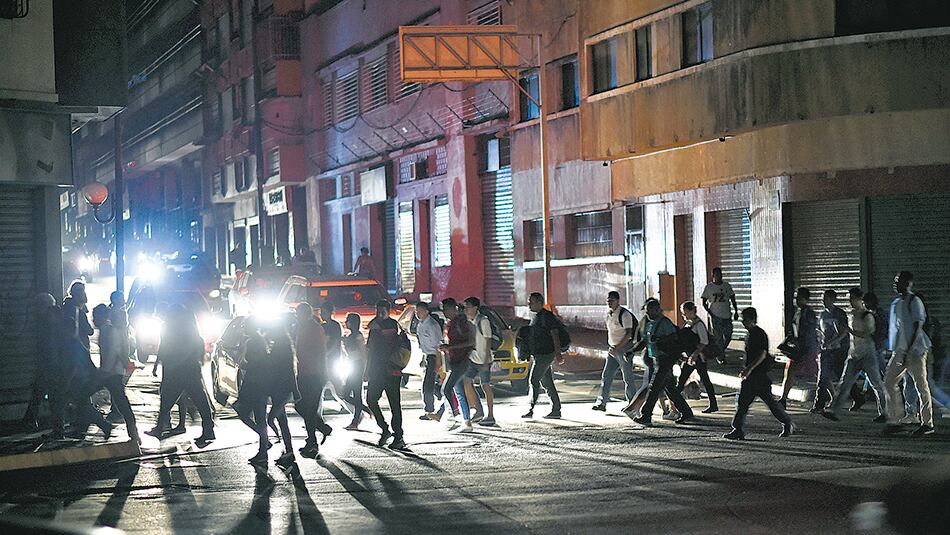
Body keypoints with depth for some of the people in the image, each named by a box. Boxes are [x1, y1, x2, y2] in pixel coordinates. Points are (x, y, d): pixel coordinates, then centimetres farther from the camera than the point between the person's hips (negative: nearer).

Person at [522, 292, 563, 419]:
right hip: (538, 355, 10)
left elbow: (555, 334, -17)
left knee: (534, 380, -11)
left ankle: (531, 410, -11)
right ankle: (556, 410, 12)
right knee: (547, 383, 9)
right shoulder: (536, 317, 18)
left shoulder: (546, 316, -12)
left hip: (545, 355, -10)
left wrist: (558, 353, -23)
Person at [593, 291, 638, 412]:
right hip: (613, 349, 8)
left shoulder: (624, 314, -15)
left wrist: (618, 347, -23)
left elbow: (629, 333, -19)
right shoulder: (608, 313, 10)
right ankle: (602, 403, 6)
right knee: (606, 376, 4)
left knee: (627, 378, -2)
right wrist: (610, 346, 15)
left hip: (624, 348, -8)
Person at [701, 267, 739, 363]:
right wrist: (711, 313, -10)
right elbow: (704, 303, 0)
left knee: (728, 336, 5)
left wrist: (736, 312, 7)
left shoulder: (727, 286, 7)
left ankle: (719, 352, 27)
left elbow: (733, 299, 15)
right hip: (715, 317, -3)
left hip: (727, 316, 3)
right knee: (718, 337, -4)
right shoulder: (708, 287, -2)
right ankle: (721, 357, 5)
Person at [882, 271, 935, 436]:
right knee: (889, 382, 0)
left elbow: (918, 327, -14)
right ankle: (895, 421, 4)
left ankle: (927, 423, 5)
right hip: (899, 351, 8)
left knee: (921, 386, -2)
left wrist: (909, 351, -19)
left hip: (915, 350, -8)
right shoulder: (895, 303, 15)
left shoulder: (914, 302, -9)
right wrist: (890, 350, 18)